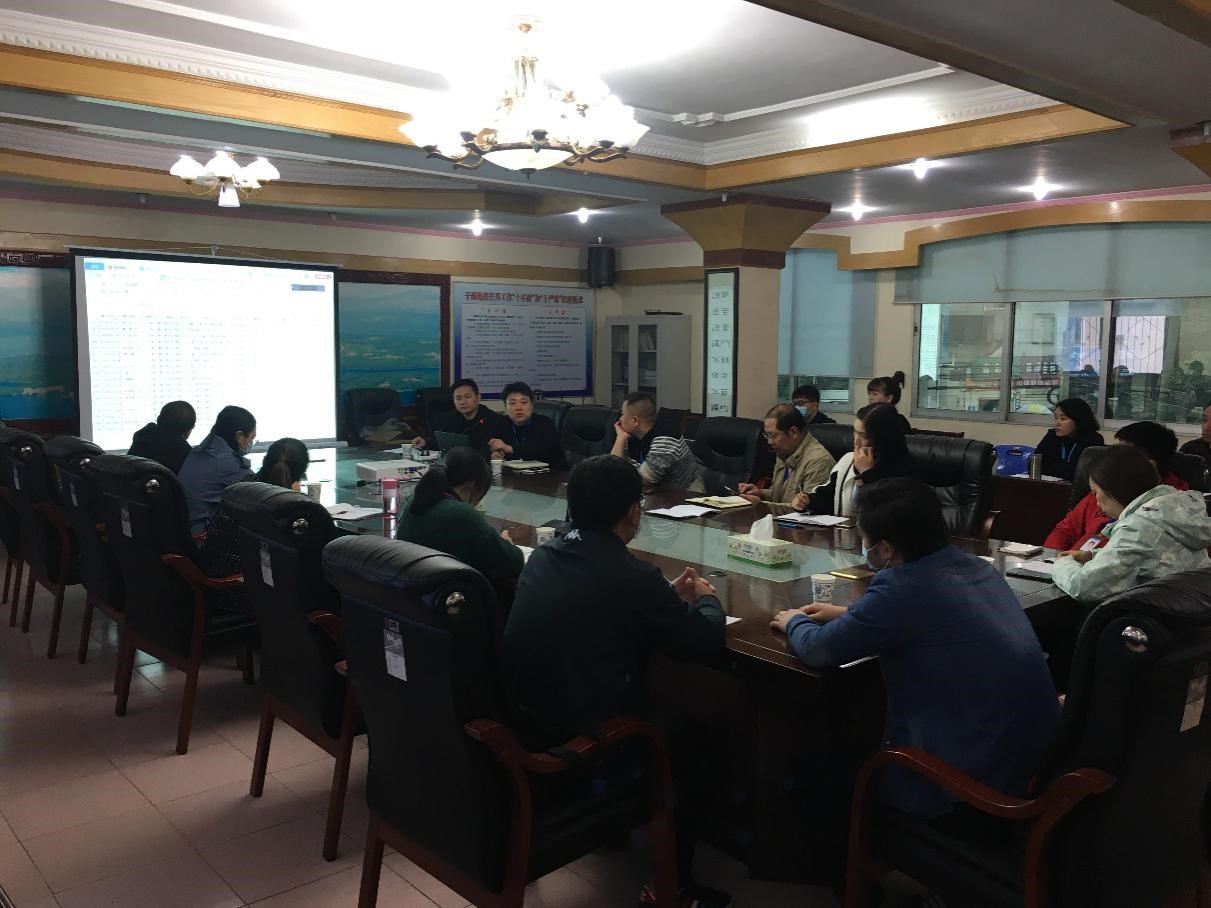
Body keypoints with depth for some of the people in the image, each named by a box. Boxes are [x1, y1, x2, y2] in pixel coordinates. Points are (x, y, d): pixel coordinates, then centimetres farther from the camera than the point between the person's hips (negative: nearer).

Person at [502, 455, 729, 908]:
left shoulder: (543, 557, 0)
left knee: (657, 708, 30)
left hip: (522, 725, 7)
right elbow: (708, 641, -9)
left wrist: (670, 595, 21)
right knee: (688, 742, 19)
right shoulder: (633, 576, -21)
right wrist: (705, 599, 12)